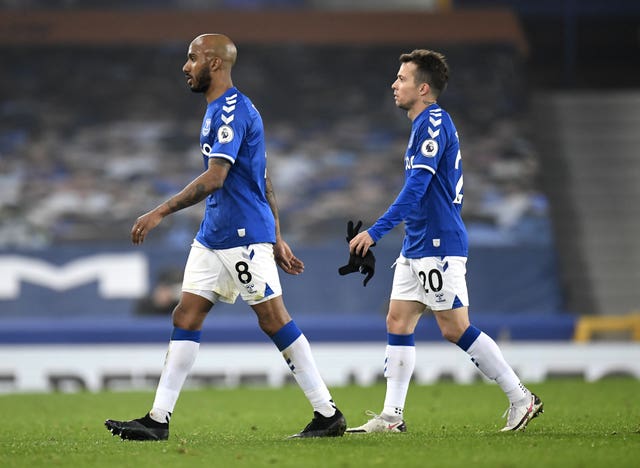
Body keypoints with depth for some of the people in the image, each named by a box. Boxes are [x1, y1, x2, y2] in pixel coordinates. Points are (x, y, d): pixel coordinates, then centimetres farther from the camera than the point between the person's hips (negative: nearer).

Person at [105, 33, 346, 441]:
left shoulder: (233, 110, -14)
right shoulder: (219, 110, 18)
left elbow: (215, 178, -24)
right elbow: (264, 182, 21)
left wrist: (160, 213, -24)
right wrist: (277, 239, 22)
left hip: (244, 238, -10)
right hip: (213, 236, 10)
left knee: (275, 320, -6)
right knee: (186, 318, 4)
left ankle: (328, 415, 0)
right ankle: (158, 420, 3)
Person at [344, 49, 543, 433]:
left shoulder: (435, 123, -15)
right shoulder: (427, 124, 16)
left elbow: (416, 188, -22)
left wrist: (375, 232, -24)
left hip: (439, 245, -10)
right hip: (417, 245, 10)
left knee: (456, 328, -8)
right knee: (398, 322, 6)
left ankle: (522, 399, 0)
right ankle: (392, 416, 6)